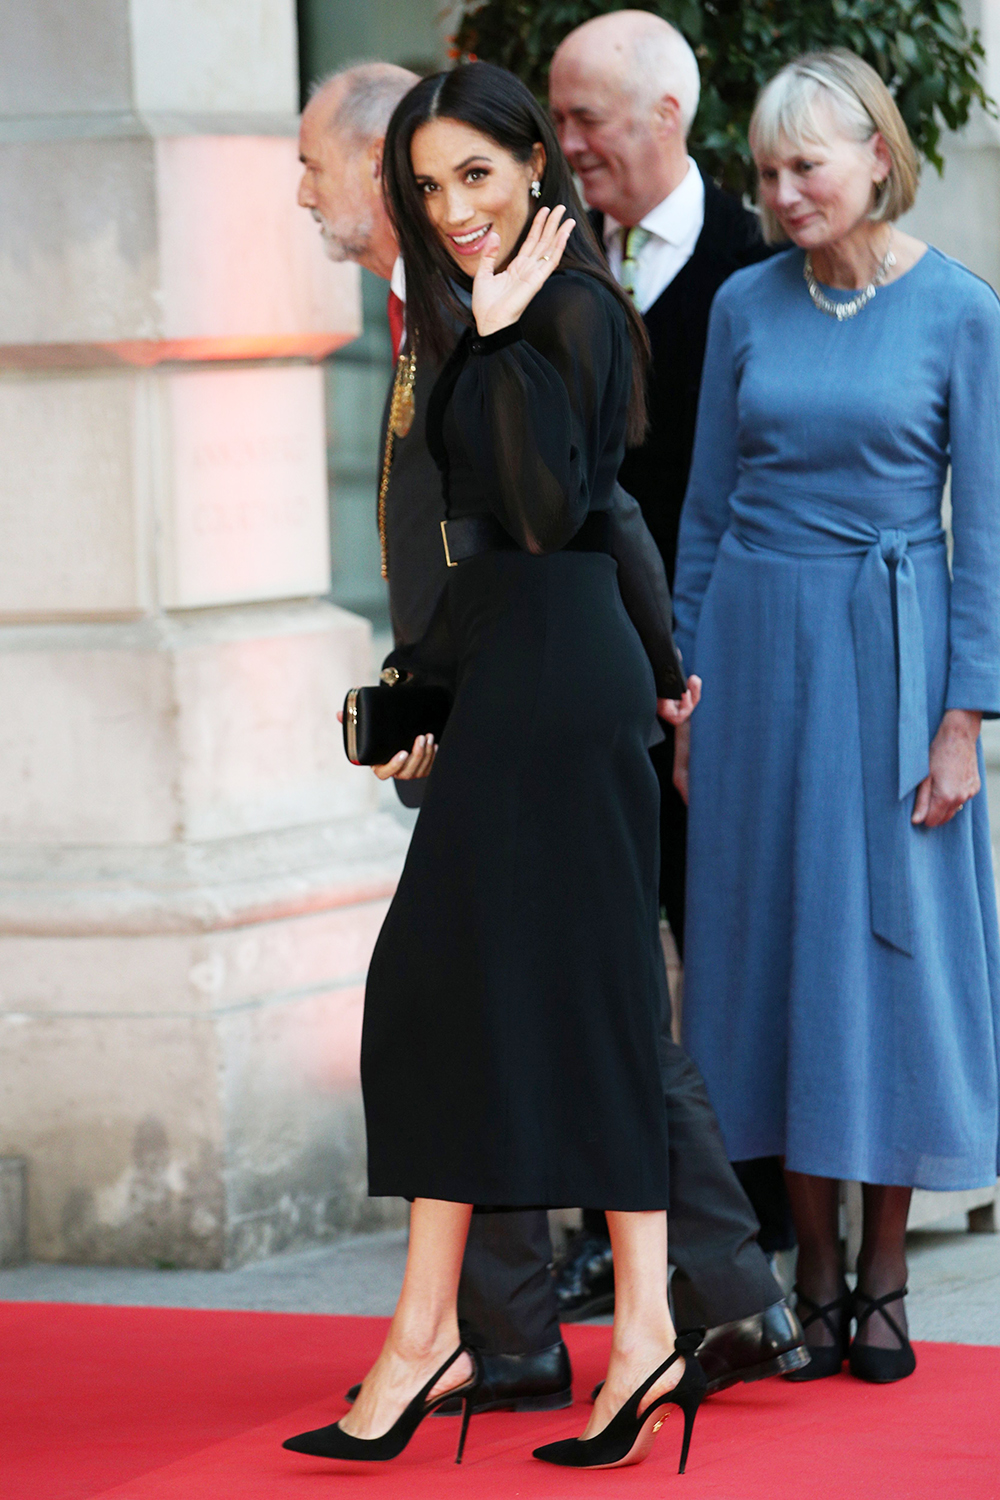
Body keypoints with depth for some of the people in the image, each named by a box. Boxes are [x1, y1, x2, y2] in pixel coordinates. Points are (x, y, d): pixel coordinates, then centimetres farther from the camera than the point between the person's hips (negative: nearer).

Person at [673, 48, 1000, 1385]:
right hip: (759, 647, 3)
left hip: (891, 649, -3)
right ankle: (814, 1278, 12)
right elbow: (707, 506, 10)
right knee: (779, 937, 5)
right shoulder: (747, 306, 4)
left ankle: (884, 1277, 12)